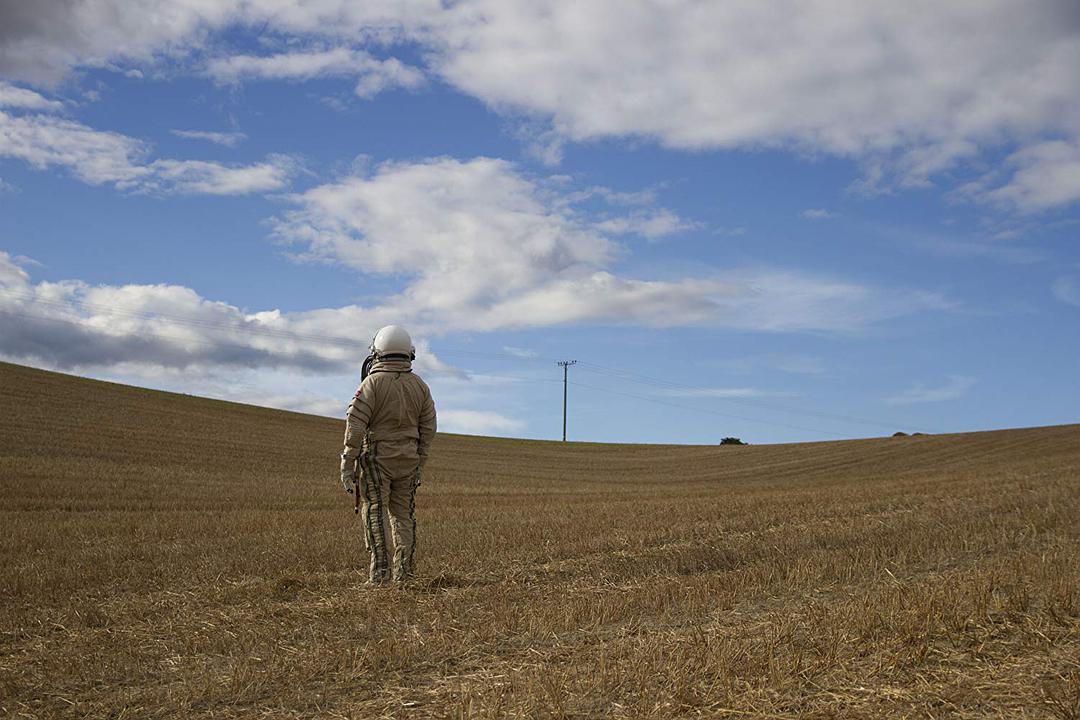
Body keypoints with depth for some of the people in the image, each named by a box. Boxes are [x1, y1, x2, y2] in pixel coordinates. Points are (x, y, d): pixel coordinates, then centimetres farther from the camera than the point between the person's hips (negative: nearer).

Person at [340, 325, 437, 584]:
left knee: (374, 514, -1)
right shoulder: (419, 385, 6)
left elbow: (355, 425, -14)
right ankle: (403, 572, 8)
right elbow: (428, 428, 8)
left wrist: (347, 464, -9)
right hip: (407, 460, 5)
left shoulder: (372, 383, -9)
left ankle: (380, 572, -6)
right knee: (402, 515, 11)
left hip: (376, 457, -4)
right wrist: (419, 463, 15)